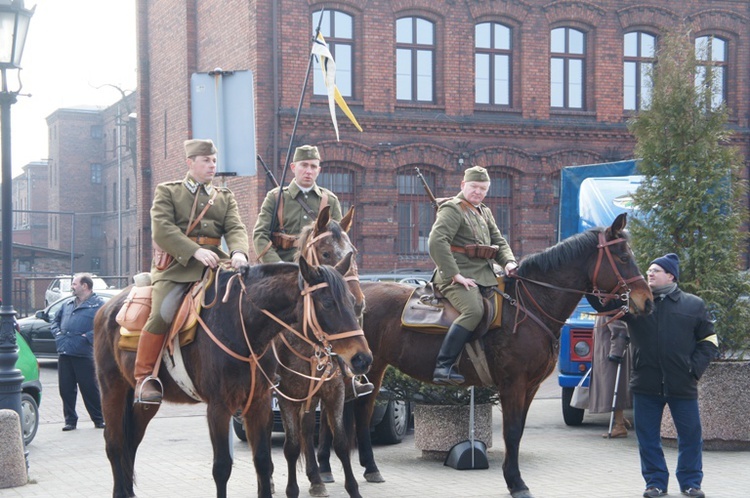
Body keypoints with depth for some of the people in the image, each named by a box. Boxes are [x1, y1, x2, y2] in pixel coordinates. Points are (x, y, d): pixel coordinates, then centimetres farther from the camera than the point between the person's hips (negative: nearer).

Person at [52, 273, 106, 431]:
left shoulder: (98, 305, -3)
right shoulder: (68, 305, 20)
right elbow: (56, 320, 30)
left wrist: (87, 337, -17)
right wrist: (57, 334, 11)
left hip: (83, 354, -6)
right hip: (64, 353, 6)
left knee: (89, 388, 0)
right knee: (66, 389, 7)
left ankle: (99, 419, 11)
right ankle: (70, 420, 16)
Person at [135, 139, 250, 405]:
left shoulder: (225, 197, 23)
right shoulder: (167, 191, 11)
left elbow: (236, 228, 8)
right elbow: (162, 229, -5)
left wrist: (239, 252, -17)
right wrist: (196, 251, -19)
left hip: (216, 262, 4)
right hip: (176, 264, -4)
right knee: (162, 313, -25)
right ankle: (144, 378, -11)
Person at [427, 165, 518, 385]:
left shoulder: (485, 213, 24)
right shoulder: (453, 209, -4)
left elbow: (499, 242, 22)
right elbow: (436, 241, -18)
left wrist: (509, 262, -1)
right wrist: (454, 274, -22)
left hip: (485, 276, 9)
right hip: (458, 277, -9)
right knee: (474, 310, -32)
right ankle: (443, 367, -33)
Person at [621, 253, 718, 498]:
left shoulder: (693, 305, 6)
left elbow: (709, 341, 9)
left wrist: (695, 368, -4)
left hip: (682, 384, -1)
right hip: (646, 384, 1)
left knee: (691, 434, 5)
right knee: (647, 436, 6)